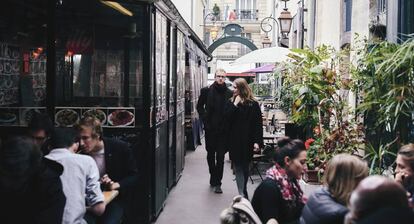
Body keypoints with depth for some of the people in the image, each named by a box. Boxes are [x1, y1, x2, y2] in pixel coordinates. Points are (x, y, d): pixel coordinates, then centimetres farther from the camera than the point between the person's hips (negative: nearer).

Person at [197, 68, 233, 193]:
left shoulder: (229, 93, -2)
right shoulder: (207, 91, 0)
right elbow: (200, 107, 9)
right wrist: (205, 120, 0)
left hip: (223, 129, -1)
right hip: (210, 128, 2)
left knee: (220, 157, -1)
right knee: (210, 155, 14)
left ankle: (217, 183, 4)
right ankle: (213, 177, 32)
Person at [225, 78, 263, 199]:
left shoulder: (253, 104, -4)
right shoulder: (231, 102, 6)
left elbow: (258, 124, -7)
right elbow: (227, 118, -7)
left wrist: (257, 141, -14)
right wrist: (235, 104, -13)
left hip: (247, 142, -2)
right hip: (234, 142, 2)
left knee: (245, 168, 10)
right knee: (238, 168, 0)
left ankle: (243, 193, 27)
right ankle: (242, 195, 2)